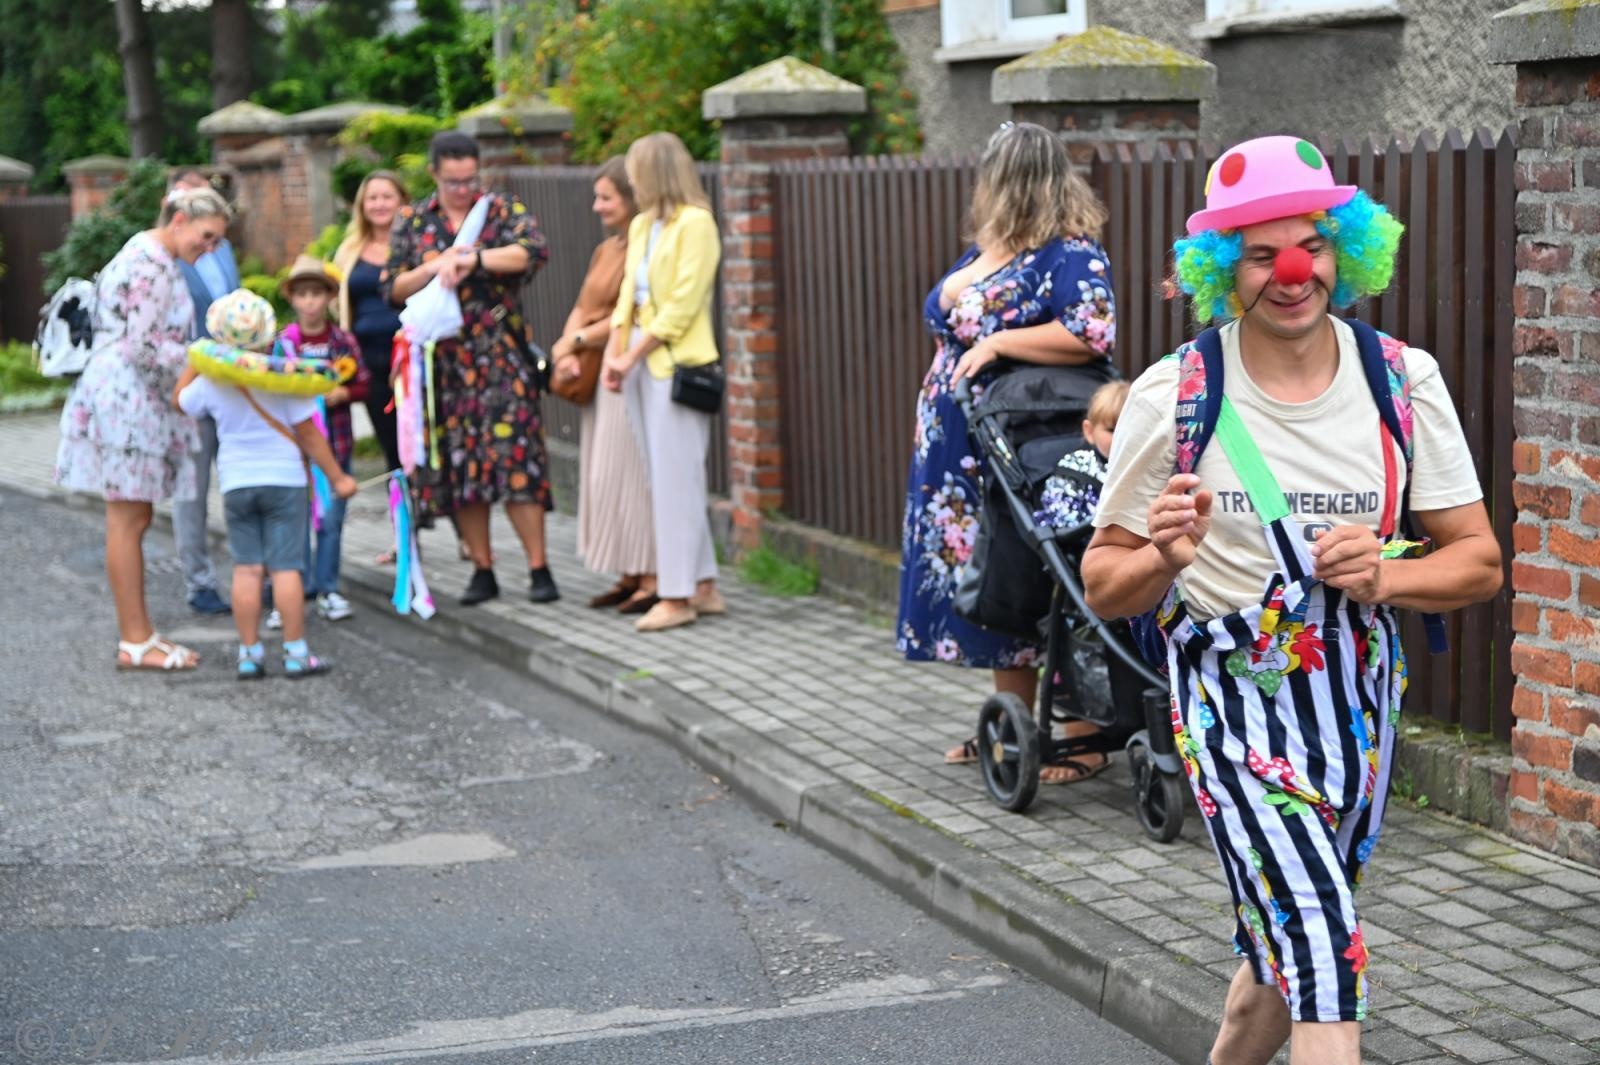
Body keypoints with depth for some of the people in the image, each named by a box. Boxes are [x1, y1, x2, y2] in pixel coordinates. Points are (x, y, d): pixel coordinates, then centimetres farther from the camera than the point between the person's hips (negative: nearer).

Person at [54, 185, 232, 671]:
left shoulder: (150, 256, 17)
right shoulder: (151, 264, -15)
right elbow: (144, 345, -20)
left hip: (135, 401, 11)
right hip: (124, 399, -11)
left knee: (133, 520, 11)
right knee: (128, 521, -6)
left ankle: (138, 633, 15)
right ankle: (134, 643, -1)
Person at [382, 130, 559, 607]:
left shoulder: (502, 209, 3)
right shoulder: (412, 222, 10)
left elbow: (532, 251, -15)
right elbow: (391, 288, 7)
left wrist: (472, 258, -21)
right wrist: (433, 268, -10)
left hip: (500, 353, -3)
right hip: (442, 358, 3)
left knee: (516, 457, -10)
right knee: (457, 461, 4)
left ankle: (539, 569, -4)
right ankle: (482, 571, 14)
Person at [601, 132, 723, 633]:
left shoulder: (694, 223, -10)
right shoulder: (641, 225, 14)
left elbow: (681, 305, -14)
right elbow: (627, 292, 15)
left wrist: (632, 357, -12)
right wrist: (613, 352, 2)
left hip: (675, 362, -8)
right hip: (639, 358, 8)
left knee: (674, 479, -5)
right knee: (667, 478, 9)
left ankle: (678, 596, -1)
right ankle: (703, 586, 16)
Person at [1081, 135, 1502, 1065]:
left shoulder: (1404, 382, -3)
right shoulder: (1172, 397, -10)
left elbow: (1480, 562, 2)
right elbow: (1105, 588, -3)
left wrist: (1387, 578, -18)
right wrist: (1163, 559, -25)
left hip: (1360, 701, 4)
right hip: (1235, 702, -4)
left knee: (1287, 949, 18)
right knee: (1326, 953, -18)